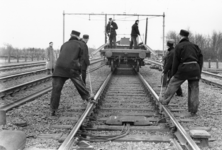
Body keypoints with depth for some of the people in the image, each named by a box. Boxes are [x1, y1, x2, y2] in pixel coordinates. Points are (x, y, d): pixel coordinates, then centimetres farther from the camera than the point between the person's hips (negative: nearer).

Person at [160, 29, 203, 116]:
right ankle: (193, 110, 6)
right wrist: (199, 72, 11)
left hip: (184, 68, -4)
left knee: (173, 84, 13)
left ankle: (165, 100, 22)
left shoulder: (179, 46, 1)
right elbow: (200, 58, 10)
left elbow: (175, 61, -1)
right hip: (195, 68, 4)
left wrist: (173, 74, 6)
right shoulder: (194, 46, 15)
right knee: (194, 88, 7)